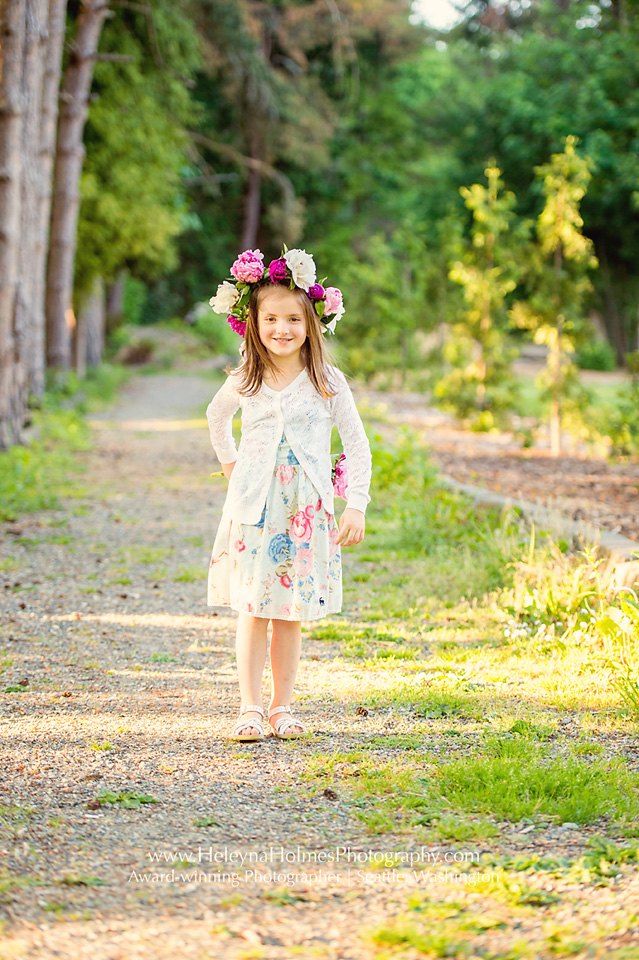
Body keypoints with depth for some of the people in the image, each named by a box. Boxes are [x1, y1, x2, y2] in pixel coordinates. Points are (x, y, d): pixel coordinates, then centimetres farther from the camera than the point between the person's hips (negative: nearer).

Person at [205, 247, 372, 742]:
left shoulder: (327, 382, -2)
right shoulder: (244, 382, 3)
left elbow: (357, 445, 2)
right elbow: (216, 415, 26)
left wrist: (356, 506, -4)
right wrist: (228, 461, 18)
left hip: (307, 512, -1)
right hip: (253, 510, 1)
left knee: (291, 614, 3)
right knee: (252, 611, -2)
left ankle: (282, 707, 10)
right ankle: (251, 709, 2)